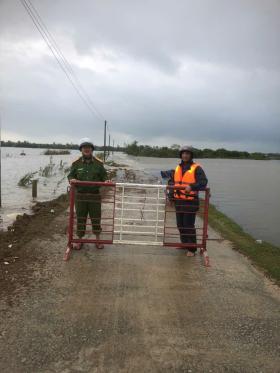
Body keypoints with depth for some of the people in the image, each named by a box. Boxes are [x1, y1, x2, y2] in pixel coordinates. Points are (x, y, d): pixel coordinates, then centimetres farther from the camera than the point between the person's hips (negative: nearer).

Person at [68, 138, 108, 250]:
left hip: (95, 195, 0)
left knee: (96, 218, 8)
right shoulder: (76, 163, 2)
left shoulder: (98, 163, 2)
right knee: (80, 218, 8)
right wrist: (71, 179, -15)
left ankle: (98, 240, 24)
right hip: (80, 195, 0)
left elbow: (104, 176, 7)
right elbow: (70, 175, 7)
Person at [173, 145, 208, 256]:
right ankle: (184, 243, 34)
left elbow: (203, 182, -20)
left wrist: (191, 186, -34)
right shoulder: (178, 168, 13)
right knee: (180, 225, 16)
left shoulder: (196, 168, -9)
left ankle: (192, 249, 10)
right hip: (178, 201, 7)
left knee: (189, 226, -3)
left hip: (190, 202, -7)